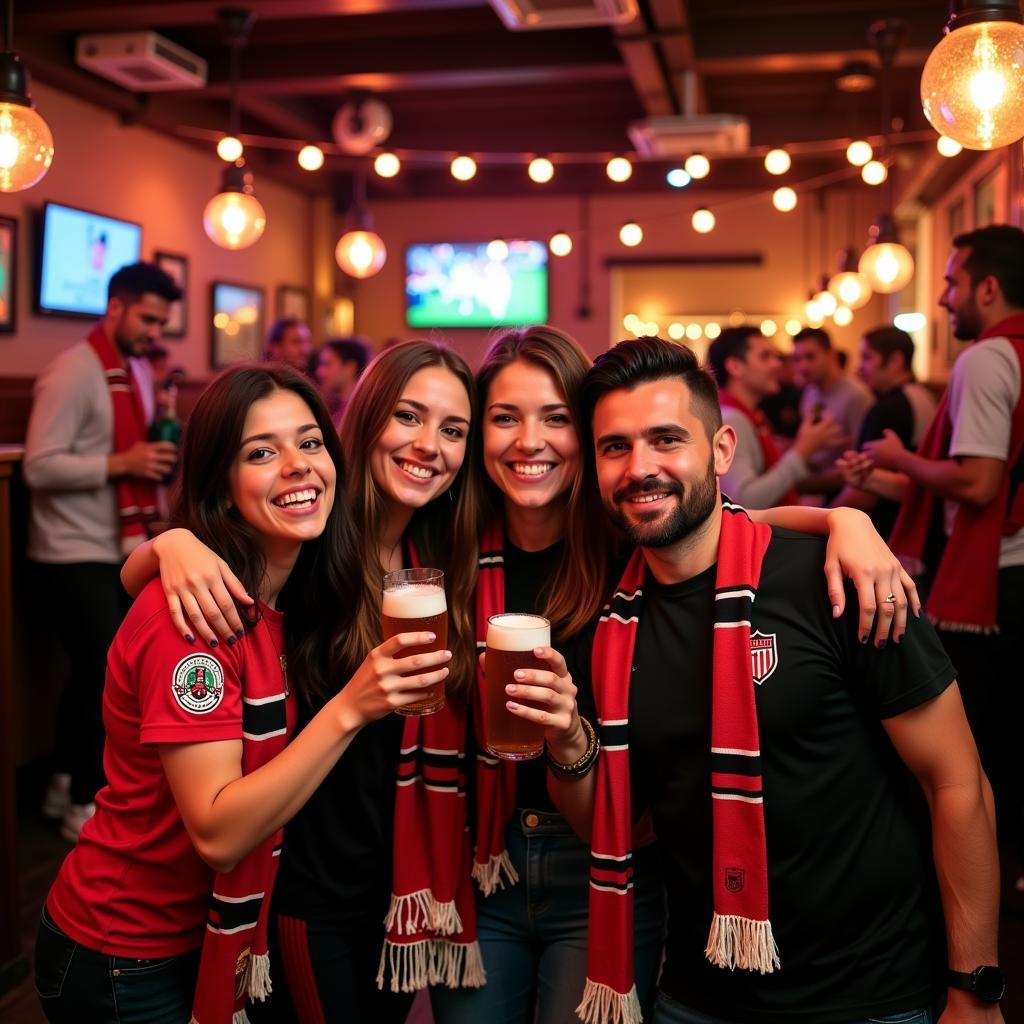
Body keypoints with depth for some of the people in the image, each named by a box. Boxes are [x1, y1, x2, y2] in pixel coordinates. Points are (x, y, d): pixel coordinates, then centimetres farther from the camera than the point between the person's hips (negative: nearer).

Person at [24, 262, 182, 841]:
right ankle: (86, 805, 15)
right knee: (103, 671, -1)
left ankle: (66, 785, 31)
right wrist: (121, 463, -24)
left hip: (118, 547, 8)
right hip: (76, 552, -8)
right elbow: (39, 466, -21)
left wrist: (157, 456, -2)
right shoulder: (73, 373, -17)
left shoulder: (137, 371, 9)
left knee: (93, 670, 16)